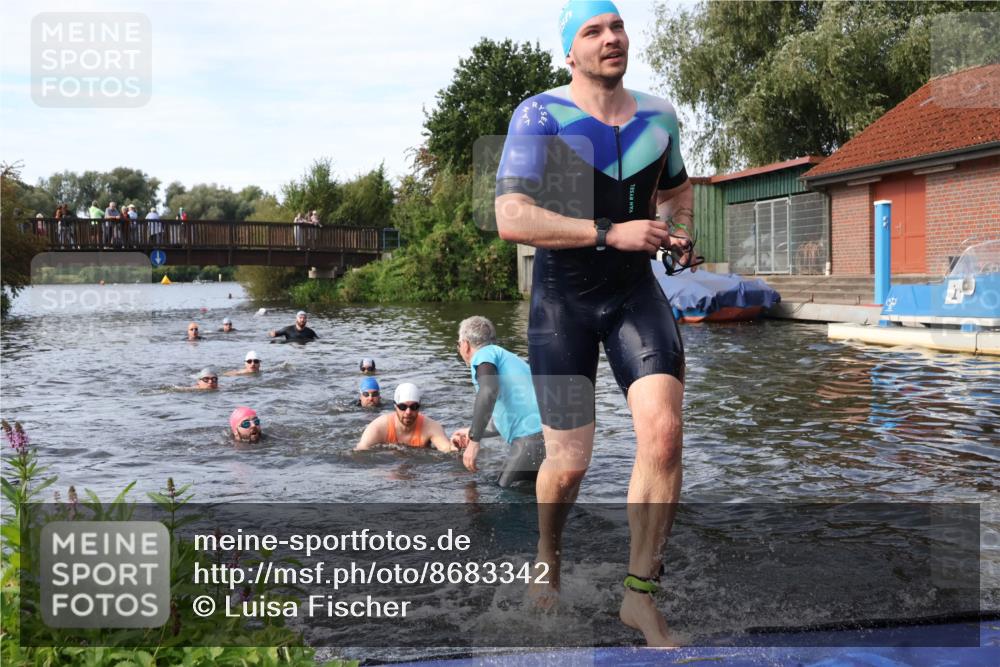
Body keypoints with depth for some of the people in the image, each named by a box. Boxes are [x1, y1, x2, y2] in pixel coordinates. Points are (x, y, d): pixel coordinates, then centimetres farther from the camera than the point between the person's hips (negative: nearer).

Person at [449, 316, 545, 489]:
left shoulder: (485, 353, 4)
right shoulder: (506, 357, 31)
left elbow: (489, 391, -19)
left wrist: (474, 440, -17)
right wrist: (472, 433, 51)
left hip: (534, 437, -9)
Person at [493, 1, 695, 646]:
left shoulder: (659, 115, 6)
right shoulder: (539, 116, -11)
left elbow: (677, 189, 25)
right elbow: (511, 218, -22)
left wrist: (681, 233, 3)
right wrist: (610, 232, -27)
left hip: (637, 291, 4)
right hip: (562, 299, -3)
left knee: (664, 432, -16)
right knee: (569, 463, 0)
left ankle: (640, 594, 0)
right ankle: (548, 557, 35)